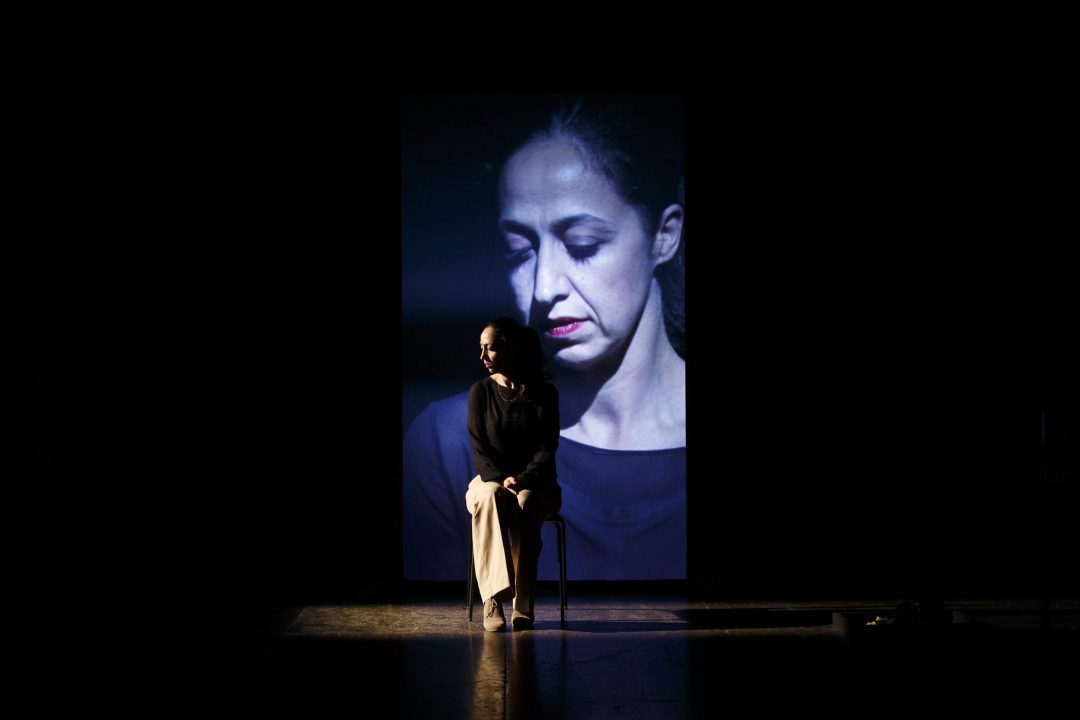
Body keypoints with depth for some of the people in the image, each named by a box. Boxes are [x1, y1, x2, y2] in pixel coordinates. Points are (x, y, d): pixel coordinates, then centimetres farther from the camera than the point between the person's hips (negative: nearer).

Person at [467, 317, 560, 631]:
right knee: (490, 496, -37)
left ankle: (523, 605, -36)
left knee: (526, 503, -37)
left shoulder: (544, 393, 0)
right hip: (490, 478, 1)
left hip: (535, 483, -1)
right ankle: (494, 597, -46)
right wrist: (501, 479, -21)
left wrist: (523, 480, -24)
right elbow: (478, 447, -3)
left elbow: (547, 447, -7)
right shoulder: (480, 392, 4)